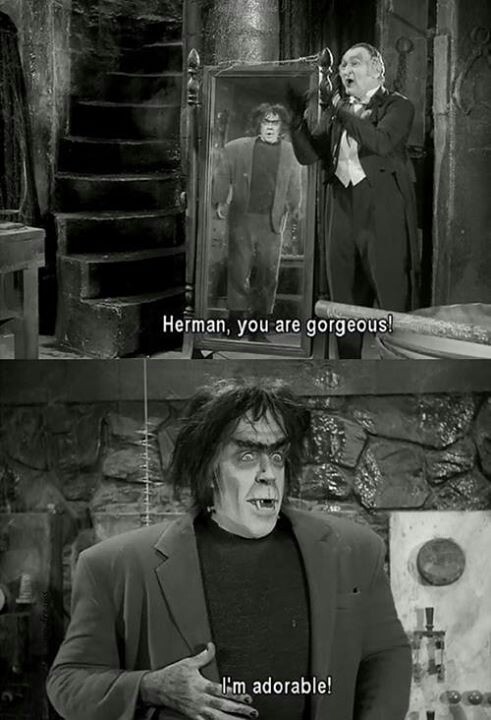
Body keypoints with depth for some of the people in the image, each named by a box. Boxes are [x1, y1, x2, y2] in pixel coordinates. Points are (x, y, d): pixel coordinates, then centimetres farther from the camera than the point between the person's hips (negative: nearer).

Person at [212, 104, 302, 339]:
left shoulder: (290, 152, 8)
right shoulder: (235, 149, 4)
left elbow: (294, 186, 14)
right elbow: (221, 176, 8)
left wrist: (294, 208, 7)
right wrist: (220, 202, 1)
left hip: (272, 222, 1)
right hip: (242, 219, -1)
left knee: (268, 274, 1)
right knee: (239, 269, 0)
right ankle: (236, 319, 11)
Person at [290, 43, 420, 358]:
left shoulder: (398, 106, 2)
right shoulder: (336, 110, 18)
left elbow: (381, 141, -17)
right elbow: (308, 154, 10)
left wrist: (339, 110, -15)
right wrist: (297, 116, -5)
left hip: (383, 212, -5)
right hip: (343, 210, 5)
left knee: (394, 300, -8)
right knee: (345, 301, 8)